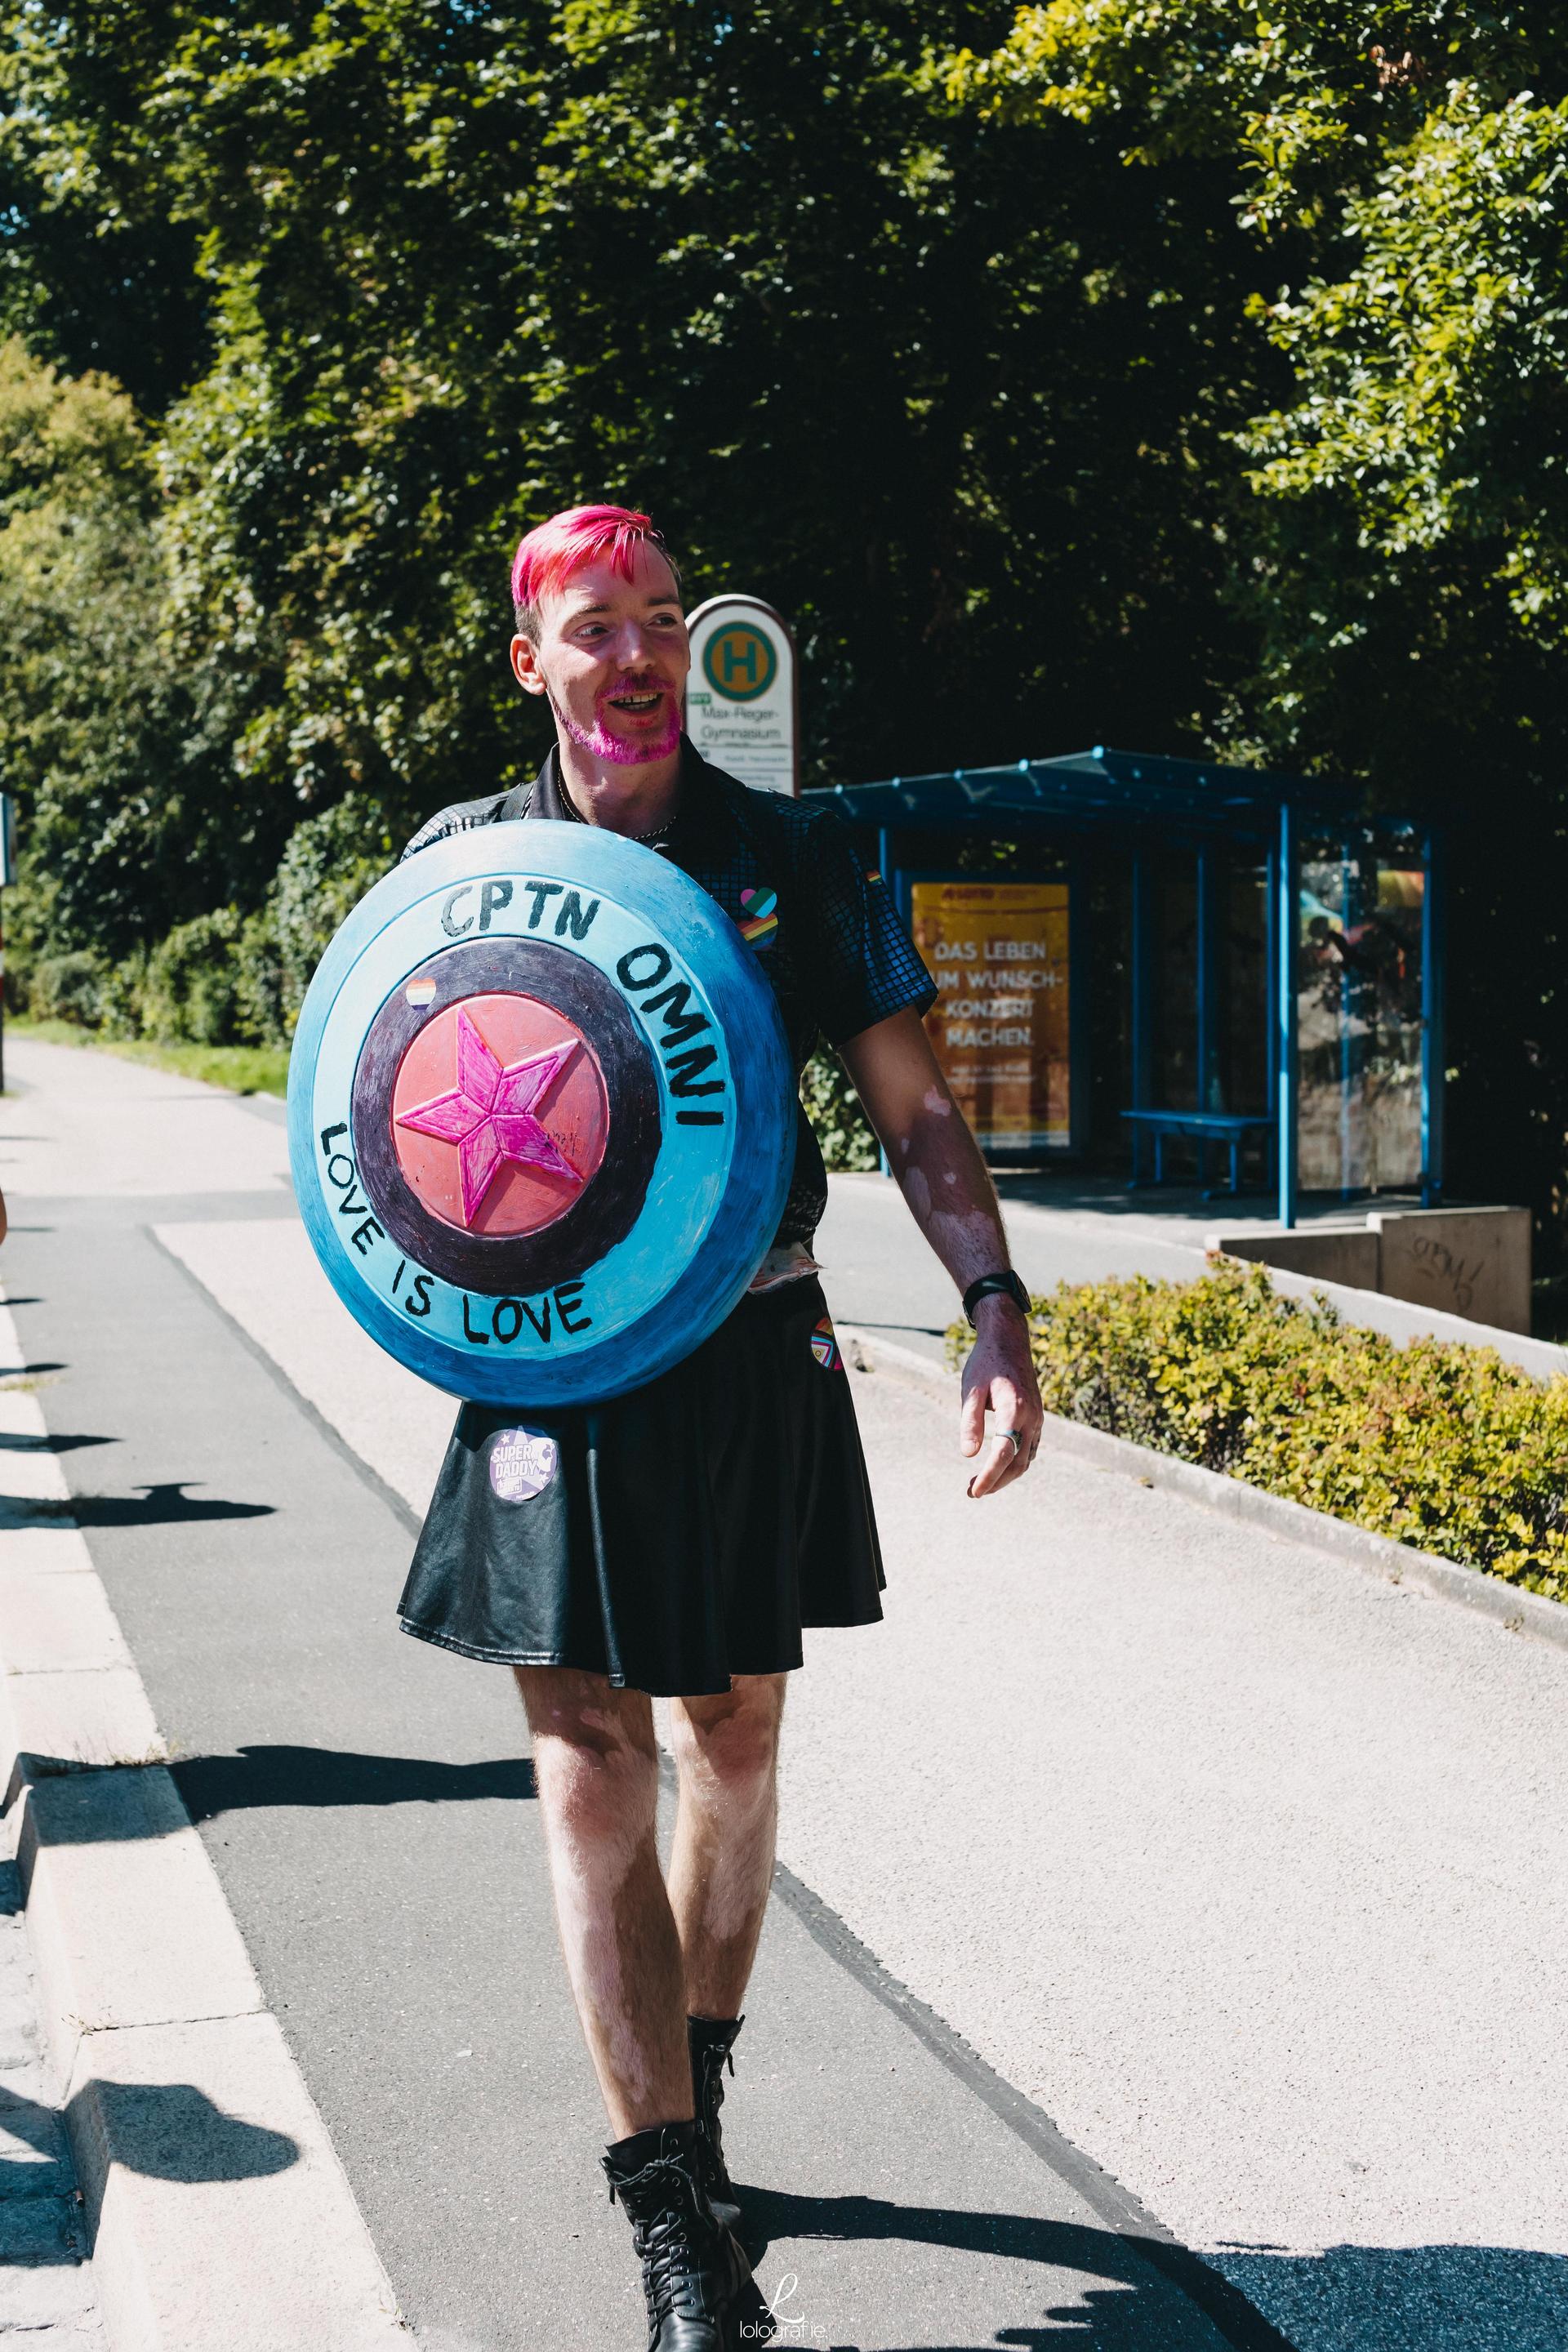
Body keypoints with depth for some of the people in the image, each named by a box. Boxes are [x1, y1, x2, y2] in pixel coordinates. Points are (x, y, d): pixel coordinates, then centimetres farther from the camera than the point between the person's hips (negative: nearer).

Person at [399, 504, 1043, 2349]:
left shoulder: (793, 859, 1)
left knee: (733, 1733, 13)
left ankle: (687, 2089, 36)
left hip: (755, 1360, 1)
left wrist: (996, 1312, -11)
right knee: (590, 1759, -5)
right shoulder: (461, 863, 2)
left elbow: (913, 1108, 2)